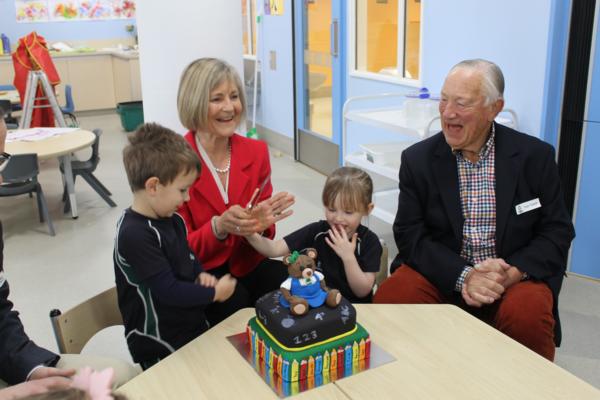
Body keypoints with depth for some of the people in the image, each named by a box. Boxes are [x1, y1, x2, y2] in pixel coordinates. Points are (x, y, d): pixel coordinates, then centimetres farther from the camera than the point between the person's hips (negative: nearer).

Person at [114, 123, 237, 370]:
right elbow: (167, 291, -26)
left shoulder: (172, 220, 1)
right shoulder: (135, 235, -26)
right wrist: (215, 293, -15)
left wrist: (201, 275, -2)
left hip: (195, 330, 8)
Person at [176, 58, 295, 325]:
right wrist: (219, 227, -30)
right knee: (239, 306, -33)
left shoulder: (256, 152, 0)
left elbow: (260, 232, 5)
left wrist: (261, 222, -20)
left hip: (247, 262, 4)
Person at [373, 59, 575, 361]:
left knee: (528, 315, -31)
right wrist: (463, 276, -21)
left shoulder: (535, 156, -3)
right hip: (443, 274, 1)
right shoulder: (417, 159, -2)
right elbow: (410, 234, -6)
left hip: (515, 274, 0)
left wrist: (511, 273, -20)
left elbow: (557, 232, -2)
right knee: (389, 301, -26)